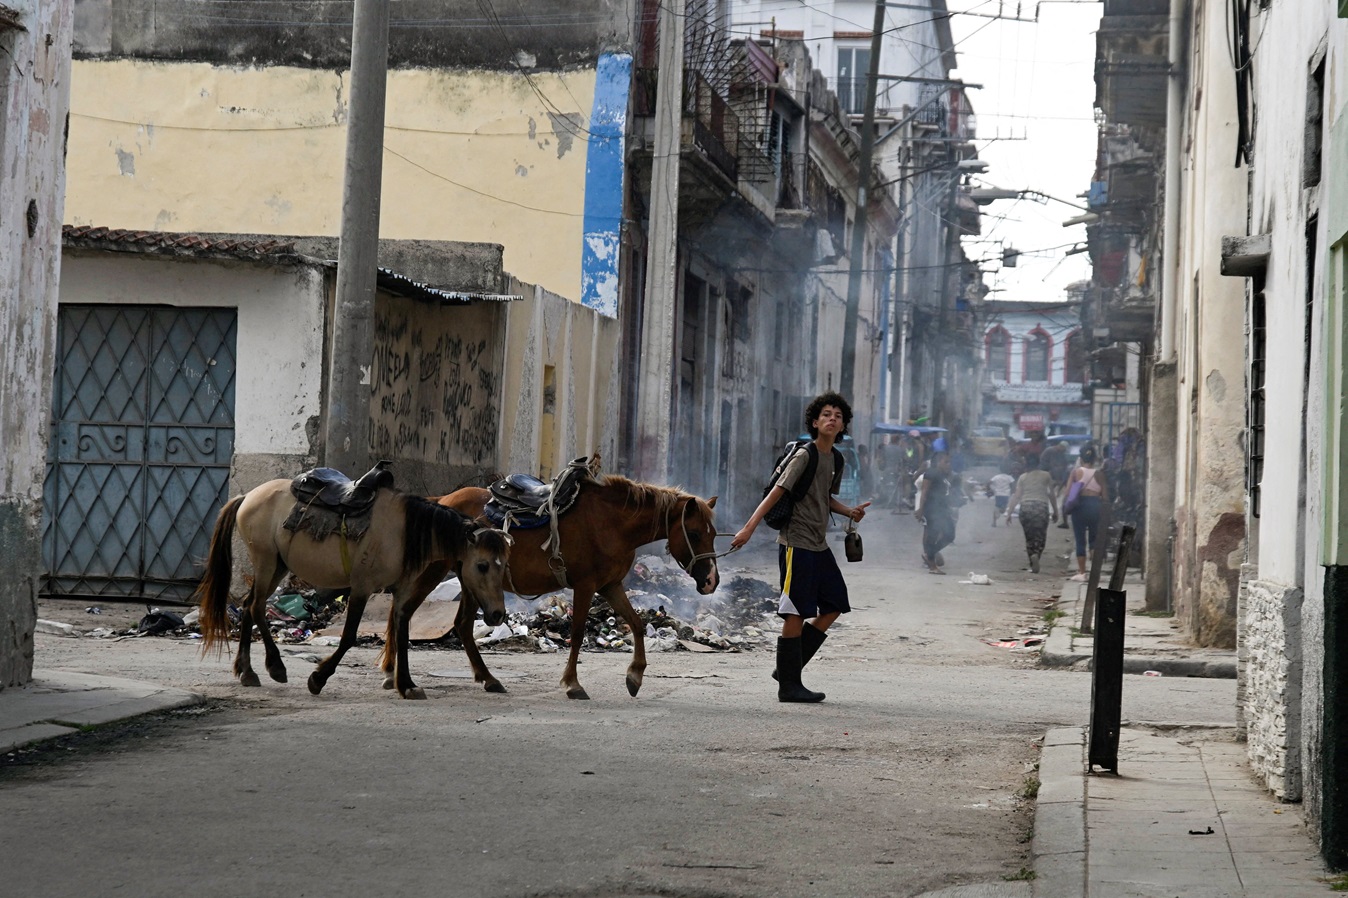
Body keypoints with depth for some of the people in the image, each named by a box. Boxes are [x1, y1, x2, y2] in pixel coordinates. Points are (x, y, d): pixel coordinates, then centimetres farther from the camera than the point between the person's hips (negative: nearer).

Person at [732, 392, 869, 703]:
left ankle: (789, 668, 16)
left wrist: (849, 512, 9)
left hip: (819, 545, 9)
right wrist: (749, 528, -23)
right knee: (797, 613, -7)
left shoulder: (835, 460, 12)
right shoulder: (805, 456, -11)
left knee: (834, 606, 10)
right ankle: (789, 685, -1)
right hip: (796, 543, -9)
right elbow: (777, 492, -16)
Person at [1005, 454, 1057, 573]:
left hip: (1026, 507, 1)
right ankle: (1036, 555, -23)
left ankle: (1032, 564, 4)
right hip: (1041, 507, -1)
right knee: (1040, 537, 4)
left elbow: (1016, 496, 5)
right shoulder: (1046, 476, 8)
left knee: (1029, 537, 11)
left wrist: (1009, 513, 7)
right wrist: (1055, 511, 16)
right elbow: (1051, 495, 8)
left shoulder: (1022, 477, 10)